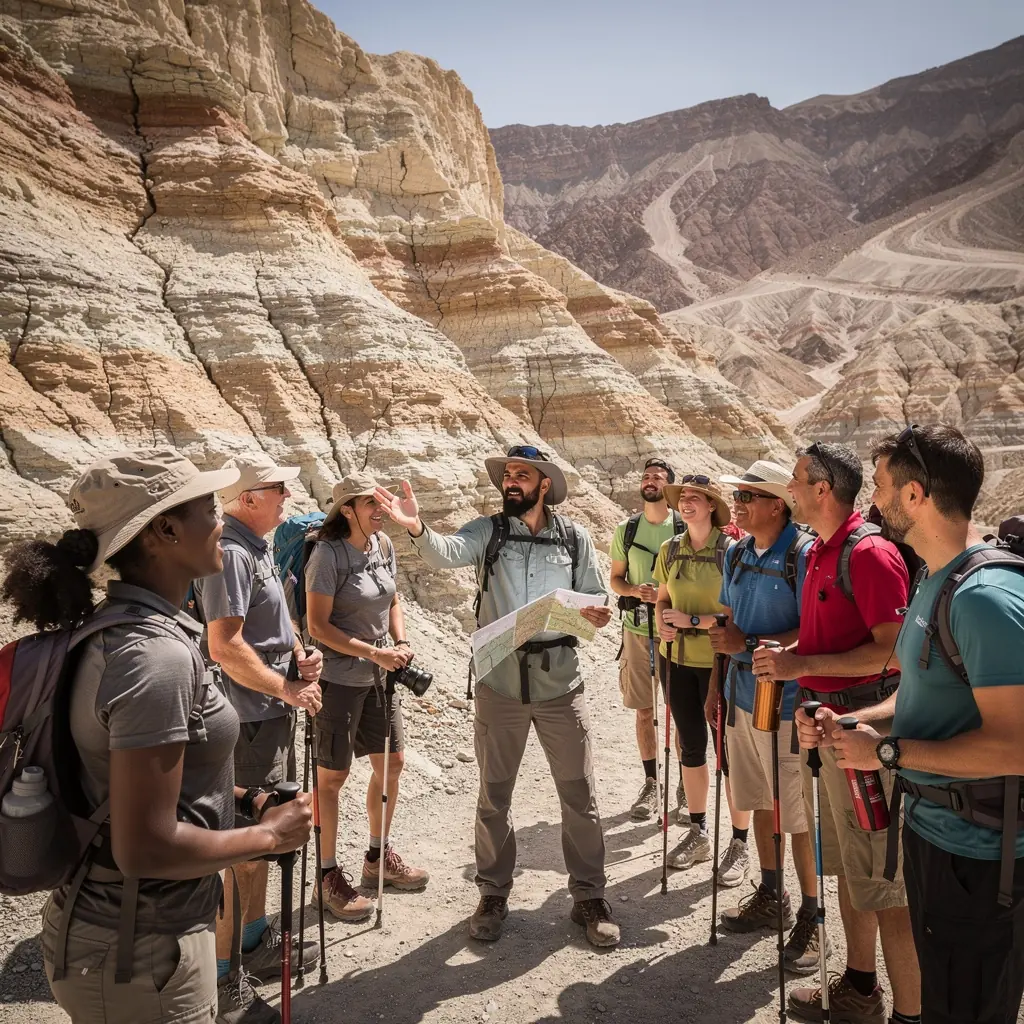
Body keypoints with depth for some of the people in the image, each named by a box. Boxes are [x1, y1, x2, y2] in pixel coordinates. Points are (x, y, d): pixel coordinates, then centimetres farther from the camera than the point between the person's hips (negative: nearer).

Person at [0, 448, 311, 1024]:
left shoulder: (119, 628, 0)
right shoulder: (157, 654, -28)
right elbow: (145, 846, -27)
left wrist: (238, 799, 7)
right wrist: (269, 835, -15)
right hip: (140, 954, -8)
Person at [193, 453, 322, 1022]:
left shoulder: (259, 548, 11)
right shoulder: (231, 552, -20)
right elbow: (225, 646, -26)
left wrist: (300, 657, 4)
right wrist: (289, 690, -17)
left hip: (272, 716, 10)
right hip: (247, 722, -10)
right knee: (239, 846, 1)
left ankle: (257, 942, 38)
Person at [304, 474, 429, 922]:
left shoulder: (383, 545, 3)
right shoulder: (328, 554, -17)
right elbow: (318, 625, -18)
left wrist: (401, 642, -3)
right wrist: (374, 652, -21)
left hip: (378, 675, 8)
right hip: (338, 678, -7)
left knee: (391, 763, 15)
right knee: (332, 776, 5)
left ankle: (379, 856, 35)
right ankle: (328, 876, 21)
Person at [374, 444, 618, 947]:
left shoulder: (575, 537, 2)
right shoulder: (489, 530, -2)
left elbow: (595, 599, 9)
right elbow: (446, 553, -22)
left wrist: (598, 615, -15)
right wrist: (416, 528, -43)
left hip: (560, 679, 0)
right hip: (500, 680, 0)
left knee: (579, 791, 9)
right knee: (494, 794, 13)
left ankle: (589, 897, 27)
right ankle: (493, 894, 31)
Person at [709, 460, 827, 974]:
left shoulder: (804, 555, -16)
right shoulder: (737, 554, 7)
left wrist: (749, 643, -25)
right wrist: (716, 686, 14)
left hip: (787, 704, -7)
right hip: (744, 698, 7)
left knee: (798, 815, 4)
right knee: (760, 802, 19)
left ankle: (810, 917, 22)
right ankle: (769, 897, 37)